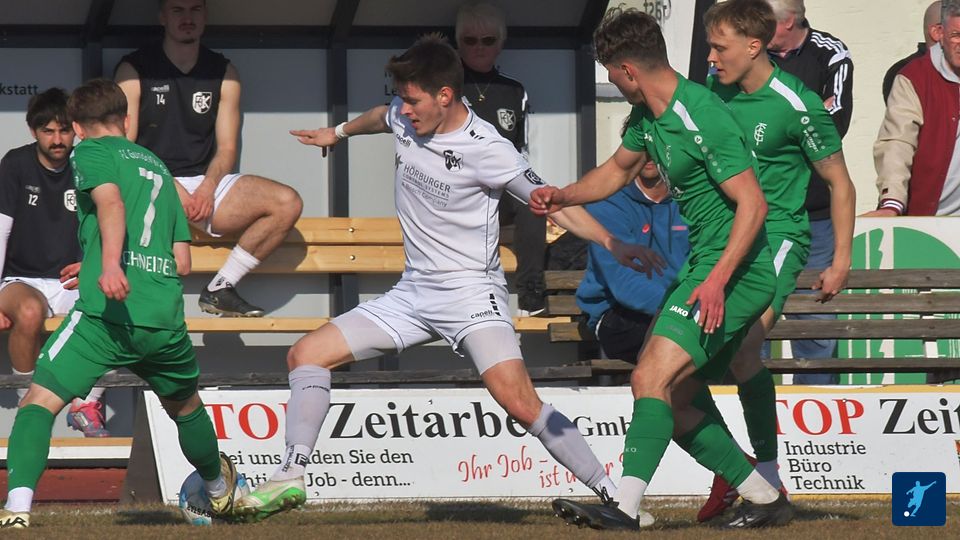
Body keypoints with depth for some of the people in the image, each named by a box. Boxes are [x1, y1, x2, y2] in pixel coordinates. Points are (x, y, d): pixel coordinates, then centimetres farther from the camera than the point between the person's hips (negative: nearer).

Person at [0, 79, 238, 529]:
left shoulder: (89, 152, 8)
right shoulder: (157, 166, 26)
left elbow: (110, 200, -15)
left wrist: (110, 264, -31)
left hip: (109, 310, -6)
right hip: (166, 318, 6)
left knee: (39, 401, -5)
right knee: (185, 406, 30)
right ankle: (219, 490, 51)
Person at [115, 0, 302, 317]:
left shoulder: (222, 73, 14)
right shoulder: (135, 69, 3)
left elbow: (226, 149, 11)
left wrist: (207, 187, -12)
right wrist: (175, 191, -17)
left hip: (205, 184, 5)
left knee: (287, 204, -19)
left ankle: (220, 289, -13)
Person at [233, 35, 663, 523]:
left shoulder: (486, 150, -18)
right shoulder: (403, 117, 1)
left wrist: (614, 244, -27)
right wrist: (339, 132, 48)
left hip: (470, 291, -8)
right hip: (412, 293, 8)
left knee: (520, 402, -27)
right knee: (306, 355, 2)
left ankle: (612, 494, -24)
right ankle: (290, 479, 5)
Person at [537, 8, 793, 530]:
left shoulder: (701, 118, -20)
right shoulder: (647, 116, 10)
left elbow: (752, 203, -22)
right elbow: (618, 169, 31)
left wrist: (718, 278, -29)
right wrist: (563, 196, 16)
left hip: (735, 272, -10)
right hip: (702, 266, 10)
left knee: (652, 378, -21)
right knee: (676, 400, 11)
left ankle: (625, 507, -29)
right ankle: (765, 498, 20)